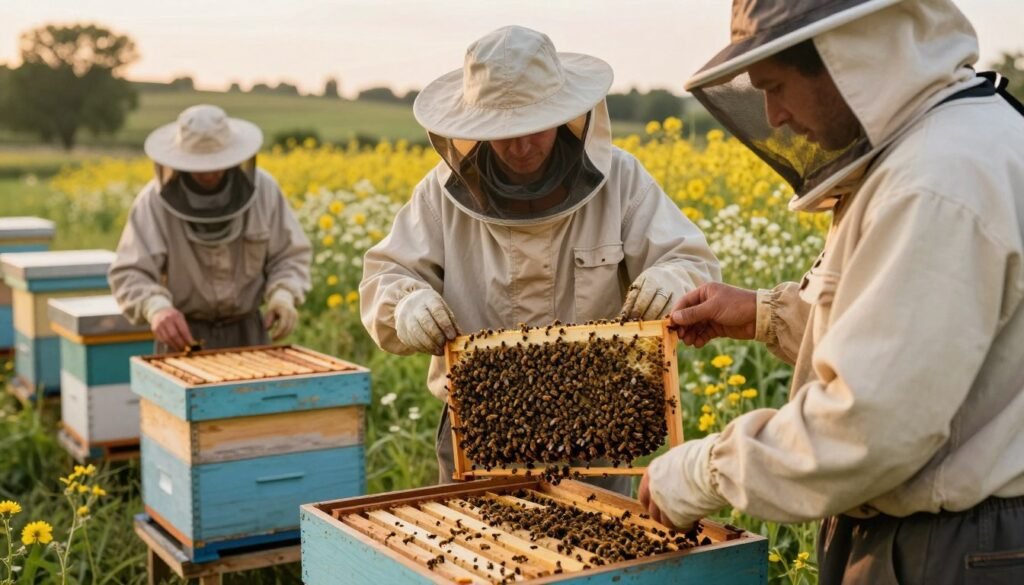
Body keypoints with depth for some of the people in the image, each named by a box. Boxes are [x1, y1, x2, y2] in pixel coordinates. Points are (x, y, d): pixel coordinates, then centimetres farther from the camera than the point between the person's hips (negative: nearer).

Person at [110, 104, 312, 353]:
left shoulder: (262, 189, -10)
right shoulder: (156, 201, -15)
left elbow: (289, 256, 0)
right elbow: (129, 274, -18)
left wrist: (283, 295, -20)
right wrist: (156, 308, -39)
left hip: (246, 332, 2)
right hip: (183, 334, -2)